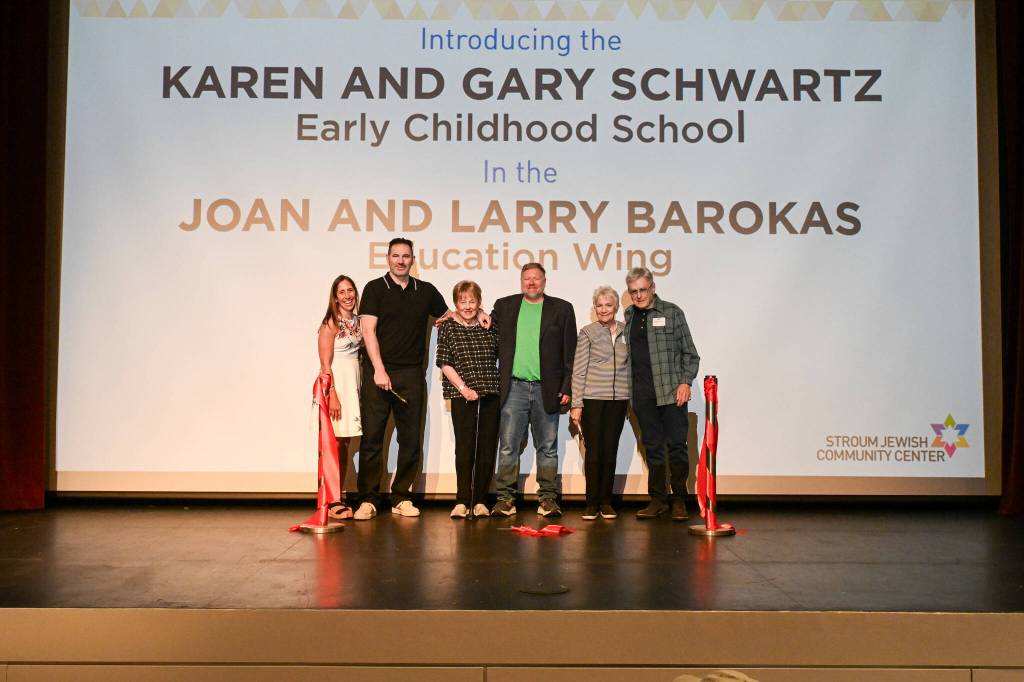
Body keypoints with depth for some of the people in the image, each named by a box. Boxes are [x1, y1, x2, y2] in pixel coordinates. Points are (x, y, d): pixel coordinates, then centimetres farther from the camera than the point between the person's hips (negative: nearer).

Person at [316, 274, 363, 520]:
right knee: (335, 444, -6)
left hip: (353, 383, 7)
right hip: (335, 384, -7)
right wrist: (333, 395, -18)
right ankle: (332, 502, -1)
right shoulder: (331, 323, -8)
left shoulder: (357, 321, 11)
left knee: (345, 444, 9)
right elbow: (325, 364, -12)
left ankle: (339, 498, 16)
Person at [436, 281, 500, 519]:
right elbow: (444, 363, -2)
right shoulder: (448, 327, 2)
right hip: (462, 396, -3)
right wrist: (463, 388, -9)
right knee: (465, 448, -5)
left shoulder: (490, 326, 9)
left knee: (487, 448, 3)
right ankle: (462, 502, 2)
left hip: (491, 394, 3)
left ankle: (480, 501, 11)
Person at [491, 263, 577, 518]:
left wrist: (567, 387, -2)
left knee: (547, 447, 6)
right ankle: (505, 498, 7)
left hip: (547, 389, 0)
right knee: (508, 446, 0)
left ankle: (548, 498, 14)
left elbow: (570, 352, 3)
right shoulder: (504, 306, 11)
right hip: (514, 387, 1)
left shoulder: (562, 309, 6)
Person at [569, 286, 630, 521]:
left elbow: (630, 365, 16)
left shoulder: (626, 331, 9)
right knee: (594, 451, -2)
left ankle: (606, 501, 16)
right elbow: (579, 370, -2)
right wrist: (576, 404, -7)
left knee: (610, 451, 6)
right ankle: (592, 503, 8)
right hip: (592, 399, -3)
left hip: (618, 400, 3)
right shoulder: (588, 332, 0)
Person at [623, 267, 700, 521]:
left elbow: (690, 353, 2)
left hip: (671, 390, -4)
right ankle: (658, 499, 16)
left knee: (677, 445, -1)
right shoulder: (629, 316, 14)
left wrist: (685, 381, -9)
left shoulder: (671, 312, 2)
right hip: (642, 393, 4)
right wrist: (628, 388, 8)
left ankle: (679, 500, 8)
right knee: (653, 447, 9)